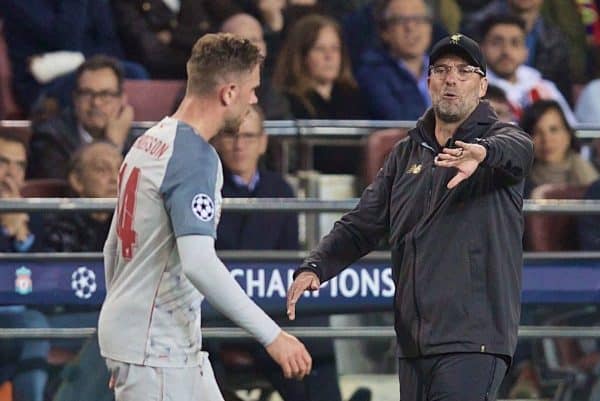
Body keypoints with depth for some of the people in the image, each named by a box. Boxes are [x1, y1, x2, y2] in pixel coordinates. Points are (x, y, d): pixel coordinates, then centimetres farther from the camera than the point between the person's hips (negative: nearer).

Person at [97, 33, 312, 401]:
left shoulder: (149, 142, 11)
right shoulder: (196, 158, -17)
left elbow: (114, 247, 18)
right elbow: (199, 263, -29)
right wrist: (272, 335, -27)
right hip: (155, 349, -9)